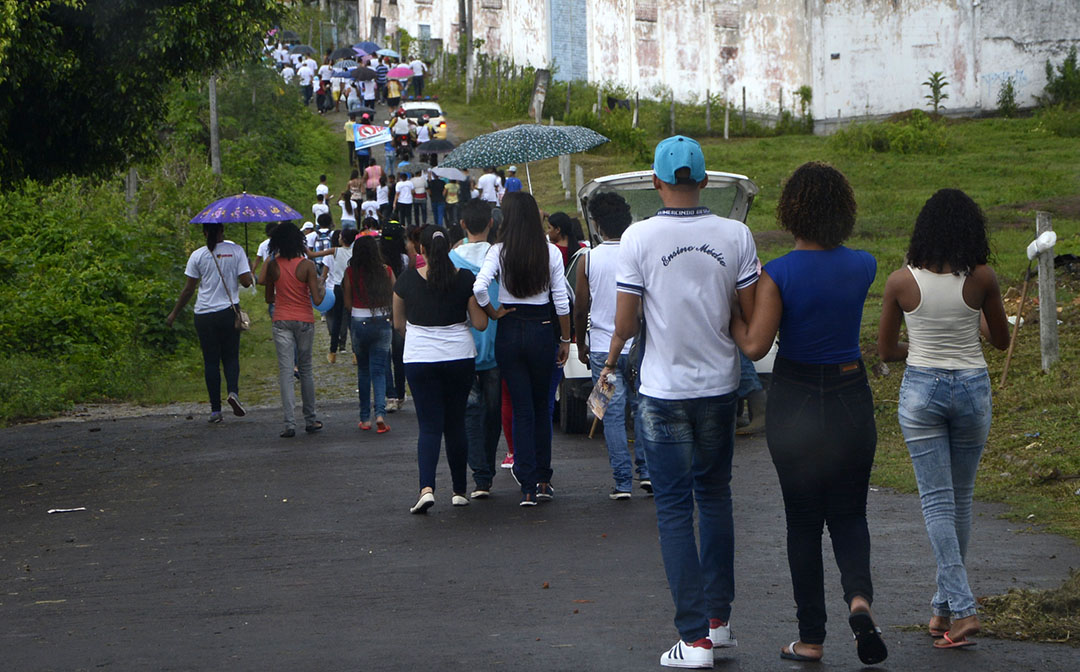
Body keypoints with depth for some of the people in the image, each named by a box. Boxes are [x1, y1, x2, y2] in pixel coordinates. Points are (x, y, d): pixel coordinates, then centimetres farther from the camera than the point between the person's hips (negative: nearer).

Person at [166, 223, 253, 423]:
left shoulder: (198, 255, -3)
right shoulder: (235, 251, -3)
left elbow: (188, 289, 0)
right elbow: (246, 281, -7)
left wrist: (174, 314, 10)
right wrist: (250, 275, 17)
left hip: (205, 314, 0)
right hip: (230, 311, 0)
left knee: (211, 361, 6)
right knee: (231, 356, 13)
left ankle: (215, 410, 5)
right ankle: (233, 390, -16)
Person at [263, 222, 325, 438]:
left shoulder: (272, 266, -3)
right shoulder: (307, 265, -9)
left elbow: (269, 298, 6)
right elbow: (317, 299, -11)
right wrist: (321, 289, 11)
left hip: (281, 321, 0)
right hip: (304, 321, 0)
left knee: (285, 371, -1)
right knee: (305, 369, 14)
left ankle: (290, 423, -9)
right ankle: (310, 420, 20)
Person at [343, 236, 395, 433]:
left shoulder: (351, 273, -5)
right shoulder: (386, 271, -4)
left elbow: (348, 303, -1)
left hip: (359, 323, 0)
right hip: (382, 323, 0)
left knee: (363, 370, 14)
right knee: (379, 370, 3)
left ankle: (365, 418, 15)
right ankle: (380, 412, -17)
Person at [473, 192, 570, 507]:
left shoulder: (499, 251, -7)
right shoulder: (550, 252, -3)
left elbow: (479, 288, -20)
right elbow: (561, 300, -1)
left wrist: (493, 313, -3)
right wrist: (565, 339, 7)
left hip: (509, 331, -1)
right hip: (542, 331, 1)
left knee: (522, 409, 4)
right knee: (541, 406, 16)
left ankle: (528, 486, -1)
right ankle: (543, 480, 17)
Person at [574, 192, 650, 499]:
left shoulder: (588, 260, -6)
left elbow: (580, 309, 0)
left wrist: (581, 345, 14)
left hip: (602, 348, -1)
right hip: (639, 347, 1)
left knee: (613, 414, 3)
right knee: (642, 408, 15)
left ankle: (622, 482, 2)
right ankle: (647, 471, 10)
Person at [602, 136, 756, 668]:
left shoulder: (640, 237, -11)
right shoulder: (736, 235, -5)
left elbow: (625, 322, -8)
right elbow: (752, 315, -1)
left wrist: (611, 360, 12)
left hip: (664, 390, -3)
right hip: (719, 385, 3)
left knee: (674, 508, 1)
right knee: (715, 497, 18)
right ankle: (719, 618, 21)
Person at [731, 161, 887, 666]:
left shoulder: (778, 274, -16)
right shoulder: (862, 267, -4)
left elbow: (754, 345, -20)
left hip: (795, 403, -2)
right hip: (851, 398, 2)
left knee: (803, 521, 10)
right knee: (848, 513, 14)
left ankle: (811, 638, 12)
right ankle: (859, 596, -14)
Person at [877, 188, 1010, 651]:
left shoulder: (901, 282, -8)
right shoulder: (982, 279, -8)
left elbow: (885, 350, 2)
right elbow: (1002, 340, 7)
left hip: (921, 389, -1)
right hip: (972, 388, 1)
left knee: (937, 500, 0)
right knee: (960, 498, 14)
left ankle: (962, 608, -13)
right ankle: (944, 607, 22)